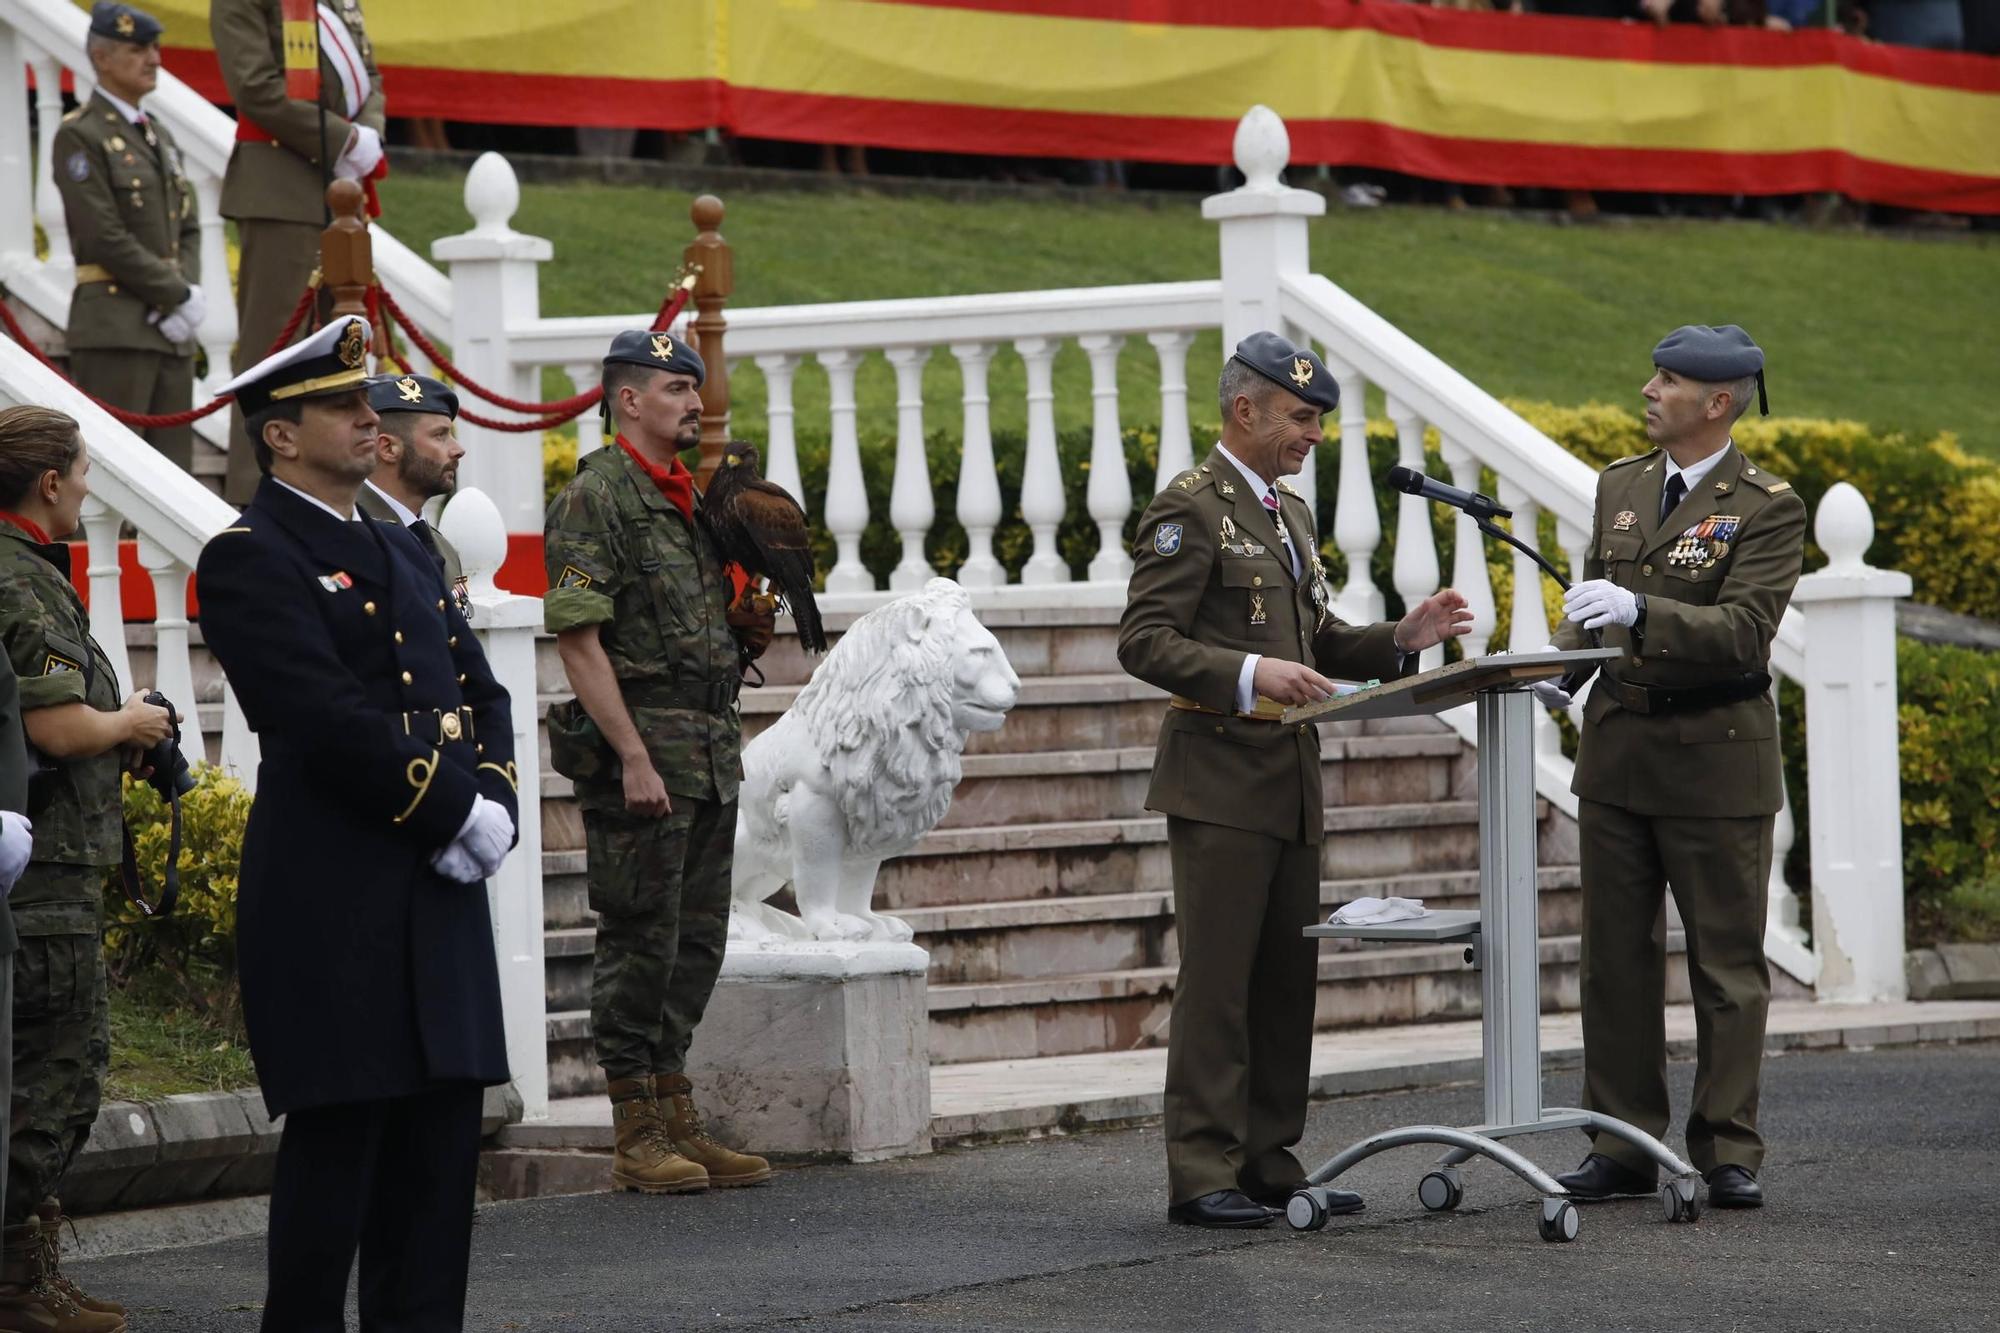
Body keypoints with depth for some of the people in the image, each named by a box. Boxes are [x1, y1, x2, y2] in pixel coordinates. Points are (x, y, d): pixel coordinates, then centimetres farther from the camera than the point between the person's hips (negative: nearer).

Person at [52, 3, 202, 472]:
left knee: (172, 468, 5)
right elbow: (106, 239, -14)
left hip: (171, 329, 8)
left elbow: (188, 229, 17)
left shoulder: (160, 137, 19)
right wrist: (180, 297, -12)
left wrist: (191, 295, -3)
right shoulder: (78, 137, -6)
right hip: (115, 328, -8)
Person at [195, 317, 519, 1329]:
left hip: (439, 894, 8)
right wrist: (456, 812, -14)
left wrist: (495, 801, -1)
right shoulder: (249, 560, -8)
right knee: (336, 1143, -5)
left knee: (438, 1144, 8)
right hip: (330, 904, -8)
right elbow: (333, 721, -17)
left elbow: (482, 693, 18)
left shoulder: (402, 554, 20)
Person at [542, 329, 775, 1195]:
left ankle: (677, 1122, 17)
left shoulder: (693, 499, 18)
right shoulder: (596, 497, -9)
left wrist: (748, 628, 9)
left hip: (711, 751, 9)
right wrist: (633, 758, -21)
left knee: (695, 943, 11)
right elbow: (578, 638, -16)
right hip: (640, 744, -9)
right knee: (639, 943, -4)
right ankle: (637, 1138, 0)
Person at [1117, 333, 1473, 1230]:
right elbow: (1143, 642, -16)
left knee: (1286, 978, 9)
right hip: (1221, 780, -8)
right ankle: (1201, 1175, -7)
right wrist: (1246, 674, -27)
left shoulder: (1291, 513, 18)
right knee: (1217, 980, -8)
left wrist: (1400, 639, 6)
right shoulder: (1190, 511, -9)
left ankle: (1267, 1161, 15)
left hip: (1291, 782, 9)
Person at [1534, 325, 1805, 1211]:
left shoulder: (1766, 508, -9)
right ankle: (1623, 1147, 13)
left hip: (1715, 760, -6)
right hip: (1617, 750, 6)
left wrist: (1637, 612, -33)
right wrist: (1561, 666, 1)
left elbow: (1745, 629, -20)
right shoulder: (1620, 486, 10)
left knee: (1726, 963, 2)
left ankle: (1728, 1153, 8)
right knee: (1616, 960, 7)